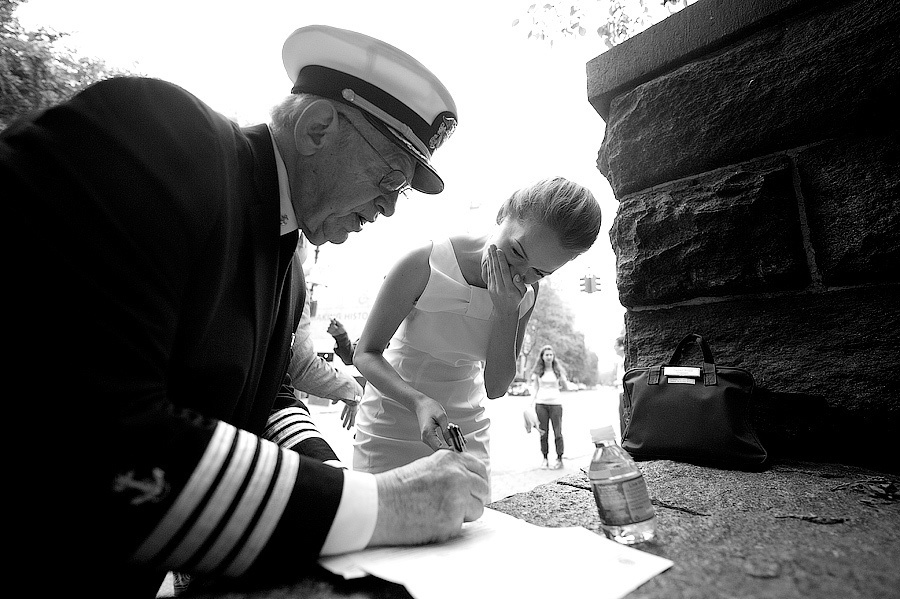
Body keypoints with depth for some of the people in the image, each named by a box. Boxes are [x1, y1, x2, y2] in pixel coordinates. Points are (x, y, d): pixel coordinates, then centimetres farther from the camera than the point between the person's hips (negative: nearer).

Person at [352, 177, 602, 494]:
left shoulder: (528, 292, -7)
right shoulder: (425, 263, -23)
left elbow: (496, 387, -8)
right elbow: (366, 353, -17)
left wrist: (507, 313, -22)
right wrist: (419, 401, -34)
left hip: (467, 429, 4)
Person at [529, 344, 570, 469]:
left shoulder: (558, 370, 7)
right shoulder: (537, 371, 7)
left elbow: (566, 387, 7)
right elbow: (534, 389, 8)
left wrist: (561, 375, -8)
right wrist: (531, 404, 0)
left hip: (555, 403, -1)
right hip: (541, 403, 1)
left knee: (557, 432, -2)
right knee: (543, 432, 3)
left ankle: (559, 459, 8)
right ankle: (545, 458, 12)